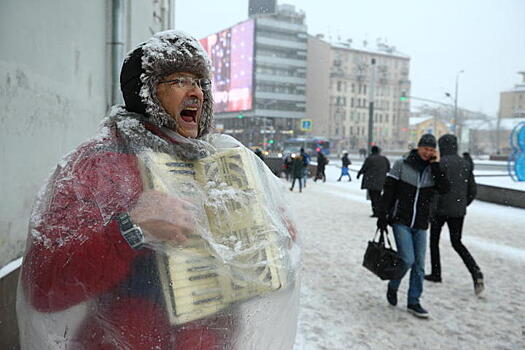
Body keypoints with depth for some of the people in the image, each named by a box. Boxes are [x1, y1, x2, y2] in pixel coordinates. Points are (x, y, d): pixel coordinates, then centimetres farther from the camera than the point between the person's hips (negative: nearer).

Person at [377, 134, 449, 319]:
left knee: (419, 264, 6)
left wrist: (436, 165, -10)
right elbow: (388, 191, -4)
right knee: (407, 260, -10)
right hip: (401, 221, -4)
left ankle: (413, 302, 20)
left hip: (421, 225, 4)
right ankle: (392, 287, 19)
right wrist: (382, 216, -7)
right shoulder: (401, 164, -4)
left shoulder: (433, 168, 6)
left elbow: (444, 189, -8)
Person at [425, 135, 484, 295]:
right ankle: (475, 272, -5)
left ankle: (436, 273, 20)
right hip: (459, 211, 6)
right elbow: (472, 190, 11)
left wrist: (431, 210, -13)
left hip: (442, 209, -6)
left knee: (434, 240, 14)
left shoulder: (441, 163, -12)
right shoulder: (466, 164, 8)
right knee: (457, 243, 16)